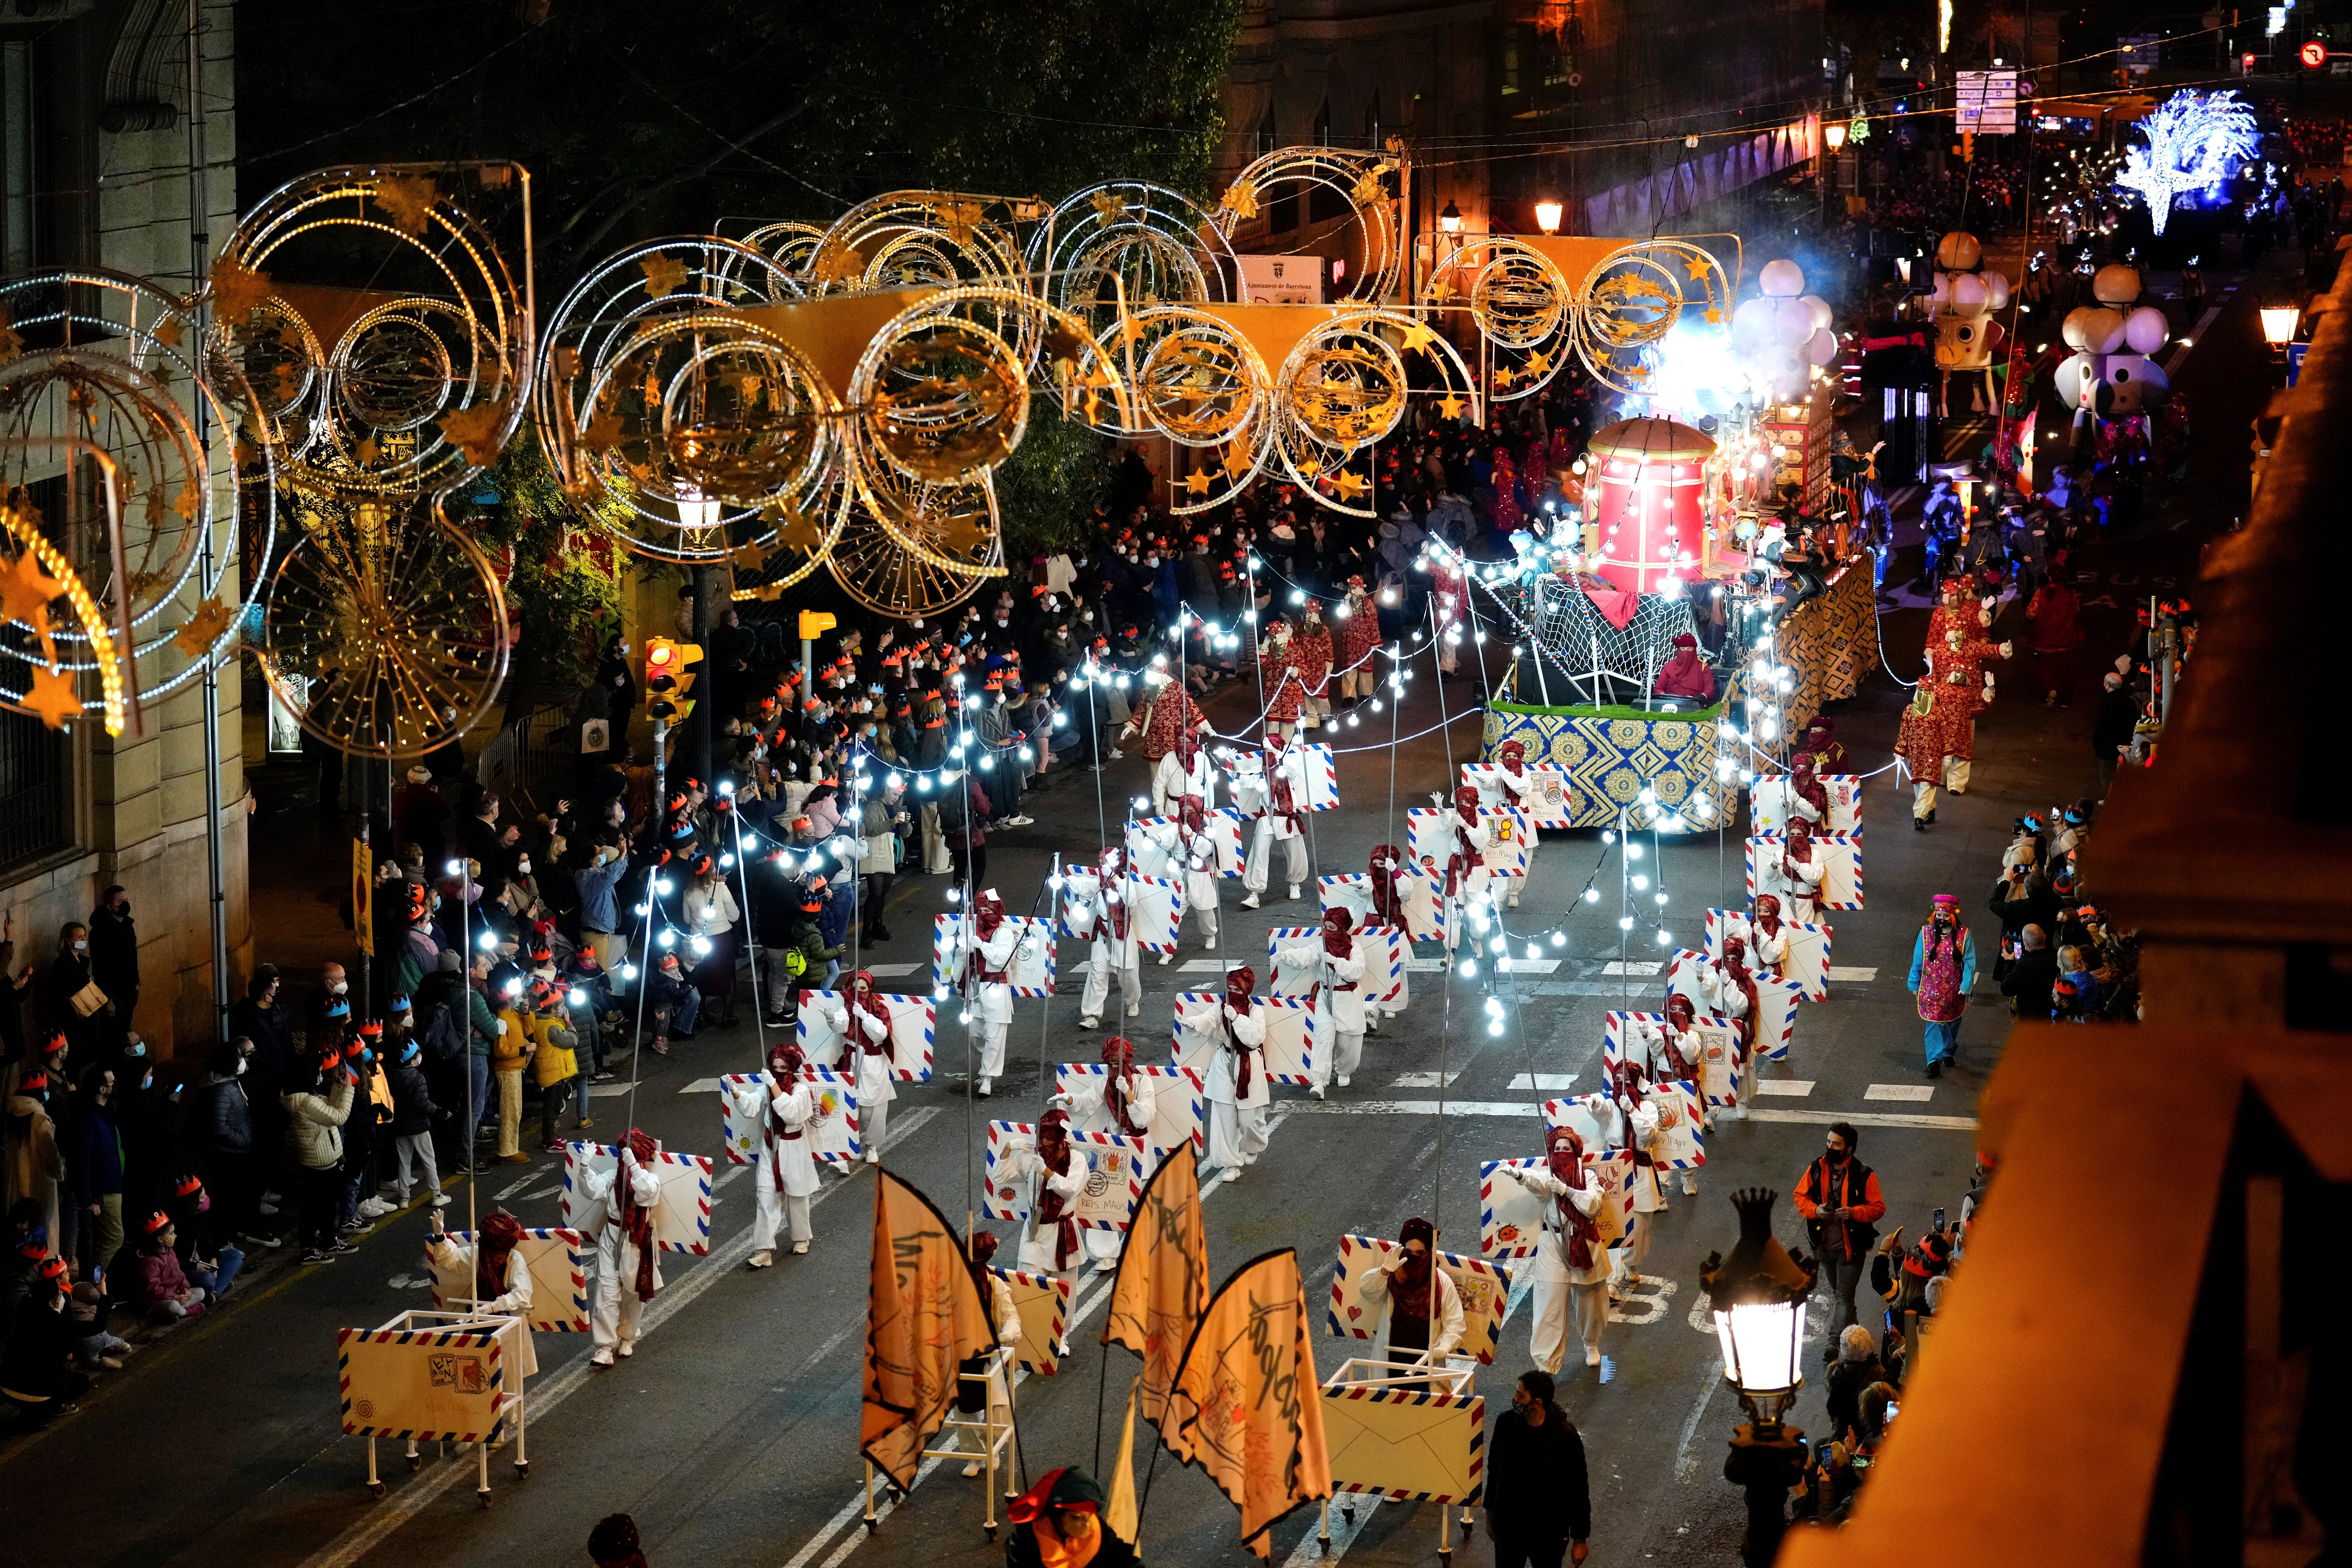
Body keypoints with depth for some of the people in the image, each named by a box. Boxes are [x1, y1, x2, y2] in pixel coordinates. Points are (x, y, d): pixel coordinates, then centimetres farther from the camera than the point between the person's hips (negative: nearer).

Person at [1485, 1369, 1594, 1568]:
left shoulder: (1565, 1437, -20)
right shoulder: (1506, 1423, -9)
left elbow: (1579, 1490, -12)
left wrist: (1580, 1540, -7)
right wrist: (1490, 1514, 15)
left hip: (1548, 1532, -3)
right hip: (1508, 1527, 3)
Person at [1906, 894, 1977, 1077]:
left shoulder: (1964, 936, -8)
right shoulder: (1926, 934, -5)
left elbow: (1969, 963, -7)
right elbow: (1917, 962, 3)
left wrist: (1966, 987, -13)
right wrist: (1914, 985, 7)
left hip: (1954, 991, 1)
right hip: (1931, 989, -1)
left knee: (1952, 1023, 16)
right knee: (1934, 1024, -5)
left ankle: (1948, 1053, 38)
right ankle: (1935, 1061, -5)